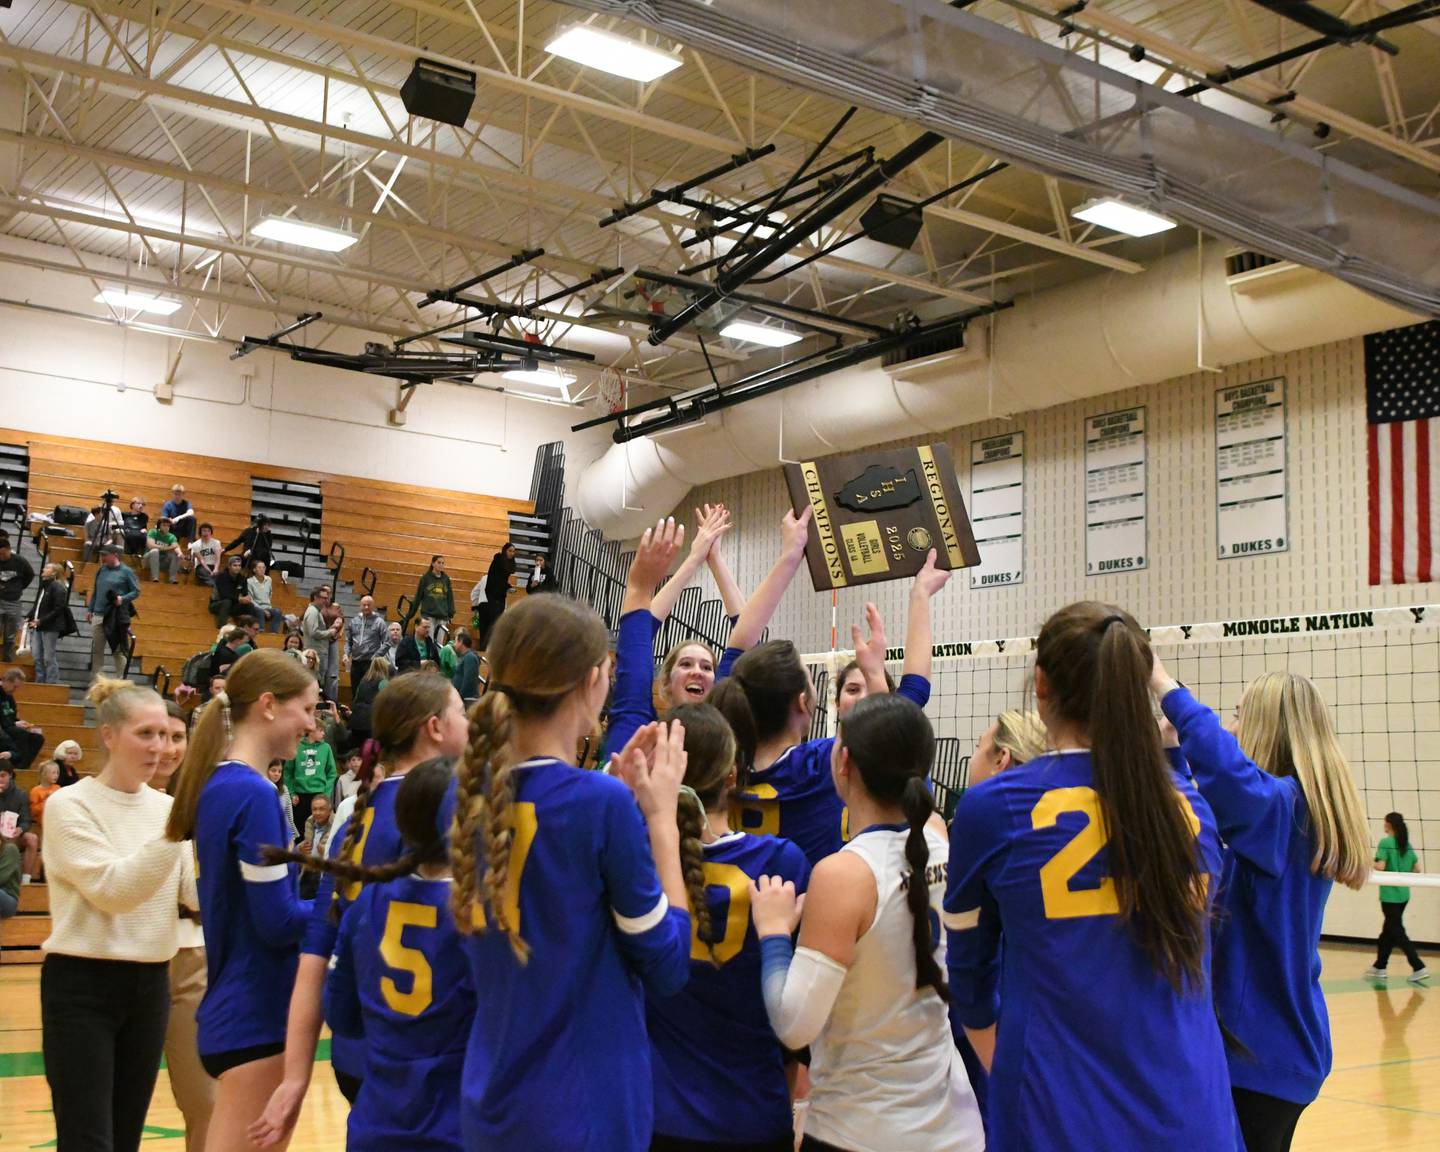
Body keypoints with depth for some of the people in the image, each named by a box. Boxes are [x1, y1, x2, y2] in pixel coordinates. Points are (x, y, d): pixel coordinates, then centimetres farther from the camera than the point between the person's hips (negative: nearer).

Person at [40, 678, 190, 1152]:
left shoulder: (166, 806, 7)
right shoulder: (69, 805, -9)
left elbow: (198, 893, 0)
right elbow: (112, 889, -20)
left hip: (150, 985, 6)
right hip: (82, 986, -5)